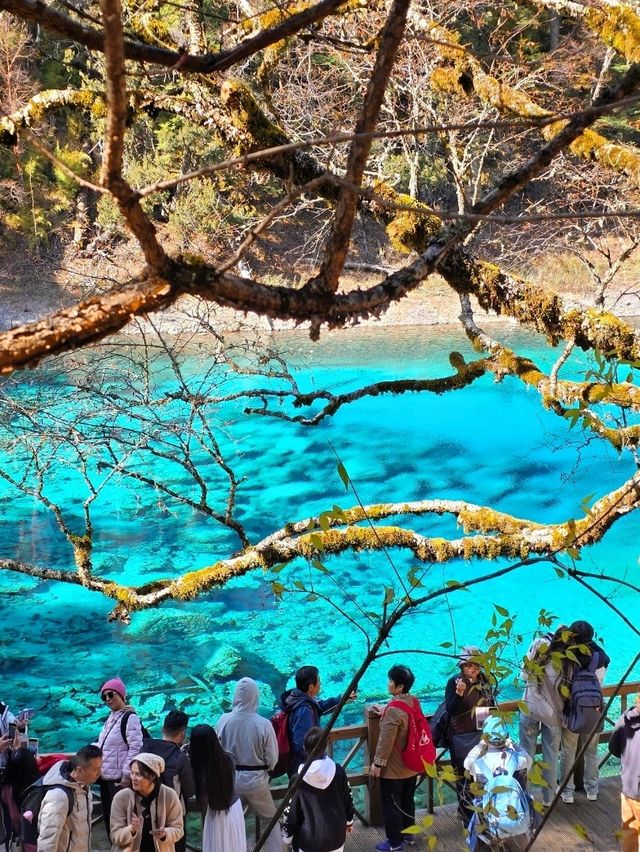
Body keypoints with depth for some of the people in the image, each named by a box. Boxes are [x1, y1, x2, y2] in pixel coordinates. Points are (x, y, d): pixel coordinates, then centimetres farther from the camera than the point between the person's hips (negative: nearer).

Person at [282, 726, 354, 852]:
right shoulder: (338, 771, -8)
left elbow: (291, 811, -7)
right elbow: (348, 799, 5)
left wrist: (287, 836, 8)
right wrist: (349, 821, 22)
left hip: (309, 838, -3)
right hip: (335, 834, 3)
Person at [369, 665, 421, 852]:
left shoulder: (393, 711, -28)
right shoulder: (413, 702, -3)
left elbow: (385, 741, -24)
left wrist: (377, 763, -14)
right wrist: (385, 711, 26)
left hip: (393, 768, -8)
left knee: (391, 805, 7)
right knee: (407, 801, 23)